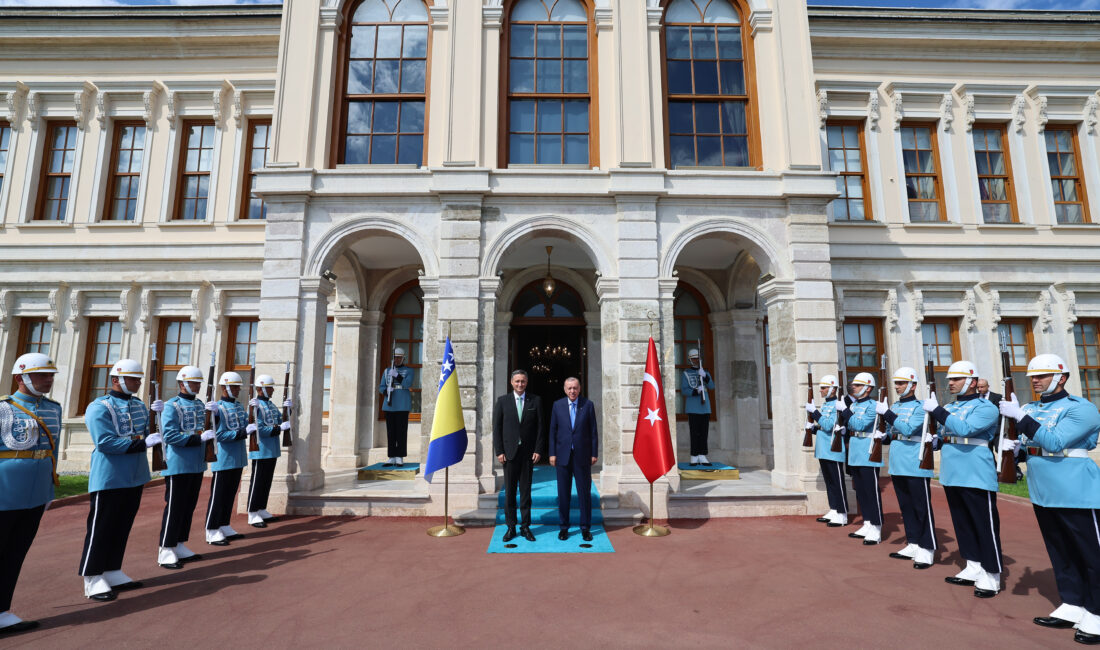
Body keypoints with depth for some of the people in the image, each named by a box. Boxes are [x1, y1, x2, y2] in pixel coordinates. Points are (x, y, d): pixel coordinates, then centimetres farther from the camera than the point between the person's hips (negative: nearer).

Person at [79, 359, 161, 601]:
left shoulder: (139, 405, 9)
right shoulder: (99, 407, -12)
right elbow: (105, 443, -21)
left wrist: (154, 414, -6)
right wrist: (143, 443, -26)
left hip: (135, 477, 7)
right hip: (108, 479, -7)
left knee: (122, 527, 14)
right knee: (101, 529, 3)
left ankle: (113, 574, 26)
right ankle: (93, 581, 15)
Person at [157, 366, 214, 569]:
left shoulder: (200, 405, 12)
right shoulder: (172, 406, -9)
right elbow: (170, 436, -18)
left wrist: (209, 431, -2)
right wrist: (199, 438, -23)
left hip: (196, 466, 7)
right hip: (178, 466, -7)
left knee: (189, 506, 13)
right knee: (174, 508, -1)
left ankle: (179, 546, 24)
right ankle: (166, 551, 10)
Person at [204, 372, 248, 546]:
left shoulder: (239, 406, 11)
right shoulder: (217, 408, -13)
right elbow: (219, 435, -17)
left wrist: (246, 430, -8)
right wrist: (240, 434, -21)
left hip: (237, 459, 8)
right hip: (223, 459, -7)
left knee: (230, 494, 15)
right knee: (218, 496, 1)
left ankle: (225, 527, 26)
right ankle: (212, 532, 11)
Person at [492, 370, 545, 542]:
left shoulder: (535, 401, 4)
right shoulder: (502, 401, 3)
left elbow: (541, 427, 3)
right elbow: (496, 428, 1)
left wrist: (538, 450, -4)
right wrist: (499, 451, -5)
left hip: (528, 453, 0)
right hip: (509, 453, 0)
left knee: (526, 491, 7)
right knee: (509, 491, 6)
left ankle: (525, 527, 18)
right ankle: (511, 527, 17)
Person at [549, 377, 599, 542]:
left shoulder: (588, 405, 1)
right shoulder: (557, 405, 3)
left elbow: (593, 431, 2)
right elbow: (553, 431, 5)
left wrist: (594, 453, -1)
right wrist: (552, 453, 0)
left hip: (582, 455, -1)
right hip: (563, 455, 1)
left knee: (584, 492, 5)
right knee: (563, 493, 8)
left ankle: (585, 528, 18)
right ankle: (563, 527, 21)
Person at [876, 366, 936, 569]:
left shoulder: (920, 407, -8)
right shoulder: (894, 406, 13)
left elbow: (908, 429, -22)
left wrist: (887, 413, -24)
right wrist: (884, 436, 1)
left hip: (916, 467, -7)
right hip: (898, 466, 8)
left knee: (922, 508, 1)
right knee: (906, 507, 14)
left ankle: (927, 550, 9)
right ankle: (913, 545, 25)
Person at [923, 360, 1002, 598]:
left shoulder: (985, 407, -9)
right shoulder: (949, 408, 14)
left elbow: (964, 429, -25)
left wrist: (936, 410, -24)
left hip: (977, 478, -8)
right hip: (952, 477, 8)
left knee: (985, 526, 1)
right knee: (962, 524, 15)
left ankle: (991, 576, 12)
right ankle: (974, 569, 27)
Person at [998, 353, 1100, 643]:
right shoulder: (1031, 409, 8)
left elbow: (1054, 441, -24)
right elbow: (1029, 445, 15)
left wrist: (1020, 416, -27)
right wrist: (1012, 445, -6)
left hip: (1077, 495, -7)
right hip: (1042, 494, 7)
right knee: (1060, 553, 15)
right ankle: (1072, 607, 27)